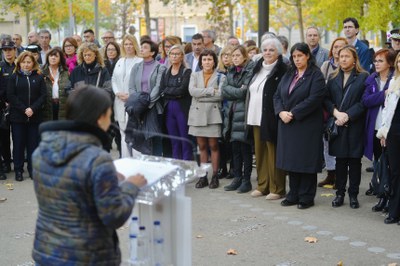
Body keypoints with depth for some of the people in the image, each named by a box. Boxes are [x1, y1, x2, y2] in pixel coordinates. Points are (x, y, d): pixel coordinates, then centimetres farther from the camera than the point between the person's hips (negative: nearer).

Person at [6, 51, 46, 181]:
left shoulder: (39, 77, 6)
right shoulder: (14, 77, 4)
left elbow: (43, 95, 0)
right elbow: (10, 96, -3)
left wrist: (33, 108, -14)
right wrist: (24, 109, -13)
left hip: (34, 116, 1)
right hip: (17, 116, -1)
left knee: (33, 144, 4)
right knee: (18, 144, 3)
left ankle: (32, 169, 13)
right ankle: (18, 170, 12)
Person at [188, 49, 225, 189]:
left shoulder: (220, 77, 3)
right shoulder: (194, 75, 11)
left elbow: (220, 94, -12)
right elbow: (192, 91, -8)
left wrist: (201, 94, -10)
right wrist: (211, 91, -12)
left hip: (213, 114, -2)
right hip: (197, 114, 2)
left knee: (213, 146, 0)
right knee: (202, 146, 7)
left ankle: (215, 176, 8)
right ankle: (203, 176, 12)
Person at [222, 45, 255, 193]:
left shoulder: (250, 71, -7)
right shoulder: (231, 72, 15)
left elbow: (244, 92, -16)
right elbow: (224, 92, 6)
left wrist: (231, 91, -4)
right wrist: (238, 91, -8)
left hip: (244, 113, -6)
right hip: (232, 113, 6)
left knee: (245, 149, 0)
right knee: (235, 148, 10)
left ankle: (246, 180, 7)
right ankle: (237, 178, 17)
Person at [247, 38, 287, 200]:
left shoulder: (282, 70, -8)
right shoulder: (258, 68, 15)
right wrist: (250, 116, 17)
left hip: (271, 119, -7)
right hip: (256, 118, 7)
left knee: (273, 154, -3)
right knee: (260, 153, 12)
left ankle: (277, 188, 5)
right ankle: (262, 185, 22)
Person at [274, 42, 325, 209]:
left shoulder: (316, 75, -6)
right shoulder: (288, 75, 15)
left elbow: (313, 100, -17)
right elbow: (277, 95, 11)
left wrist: (293, 113, -18)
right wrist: (281, 112, -8)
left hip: (307, 125, -6)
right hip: (287, 125, 6)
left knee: (305, 161, -2)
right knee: (291, 160, 9)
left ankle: (306, 197, 7)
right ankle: (293, 195, 19)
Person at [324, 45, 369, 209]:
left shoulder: (363, 77, 0)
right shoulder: (334, 78, 13)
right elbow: (327, 99, 6)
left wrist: (347, 115, -15)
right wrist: (336, 112, -11)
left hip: (355, 125, -3)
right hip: (338, 126, 3)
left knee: (354, 160, 2)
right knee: (340, 160, 7)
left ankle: (353, 195, 11)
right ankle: (340, 193, 14)